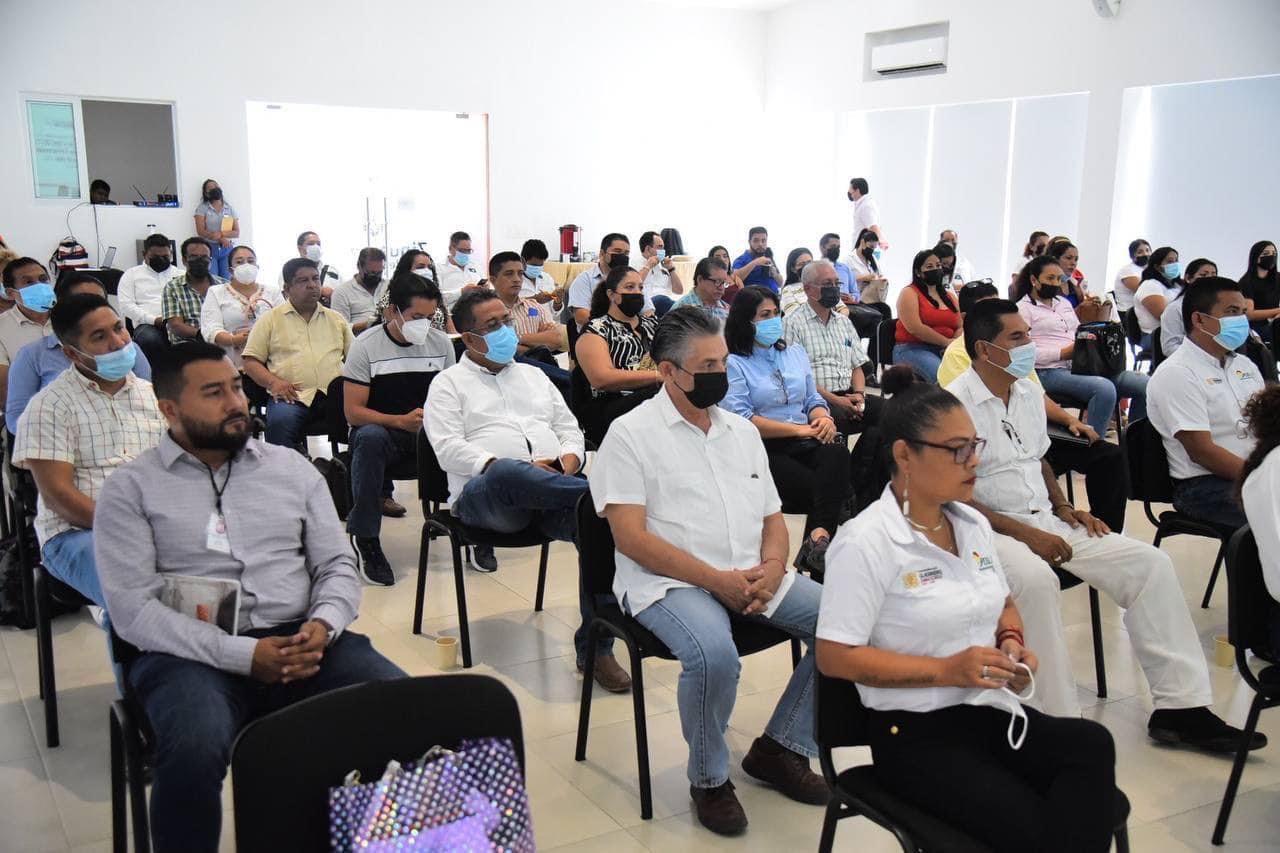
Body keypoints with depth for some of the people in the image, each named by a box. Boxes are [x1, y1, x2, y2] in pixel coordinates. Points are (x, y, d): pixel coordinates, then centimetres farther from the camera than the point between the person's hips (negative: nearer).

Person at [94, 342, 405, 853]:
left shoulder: (292, 468, 15)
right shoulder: (131, 489, 5)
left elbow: (337, 566, 14)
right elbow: (131, 608, -5)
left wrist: (323, 625, -10)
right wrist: (243, 654, -17)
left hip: (299, 641, 3)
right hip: (191, 654, -2)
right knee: (193, 751, -37)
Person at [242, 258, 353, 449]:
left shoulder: (336, 319, 24)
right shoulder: (270, 319, 15)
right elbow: (251, 361, 11)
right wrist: (273, 382, -8)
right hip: (292, 397, -2)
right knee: (280, 421, -37)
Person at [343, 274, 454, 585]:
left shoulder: (442, 343, 4)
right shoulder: (366, 345, -7)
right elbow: (353, 412, -11)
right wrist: (400, 421, -27)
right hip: (381, 429, -3)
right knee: (370, 438, -39)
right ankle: (366, 541, -27)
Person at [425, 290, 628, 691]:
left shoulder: (534, 376, 29)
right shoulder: (449, 383, 13)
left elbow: (571, 430, 25)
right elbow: (449, 449, -3)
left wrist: (568, 460, -1)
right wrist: (513, 467, -16)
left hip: (552, 491, 4)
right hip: (485, 495, -4)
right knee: (509, 472, -43)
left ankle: (595, 647, -20)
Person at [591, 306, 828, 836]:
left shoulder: (742, 431, 16)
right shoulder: (631, 434, -3)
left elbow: (772, 518, 18)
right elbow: (630, 536, -12)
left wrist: (772, 569, -6)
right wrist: (716, 580, -18)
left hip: (752, 577, 6)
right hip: (668, 581, -6)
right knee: (714, 654, -35)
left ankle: (780, 748, 6)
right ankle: (708, 779, -6)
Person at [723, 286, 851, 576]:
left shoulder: (795, 352, 24)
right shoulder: (734, 364, 3)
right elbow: (741, 420, -8)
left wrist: (823, 418, -3)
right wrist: (798, 429, -12)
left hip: (806, 442, 4)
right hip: (765, 451, -4)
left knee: (836, 451, -32)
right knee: (818, 486, -32)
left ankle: (819, 538, -45)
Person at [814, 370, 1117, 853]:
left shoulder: (973, 525, 11)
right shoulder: (865, 543, -12)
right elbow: (834, 657, -15)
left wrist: (1012, 643, 3)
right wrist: (945, 670, -18)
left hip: (991, 711, 7)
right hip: (917, 734, -6)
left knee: (1091, 744, -25)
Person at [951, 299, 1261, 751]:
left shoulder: (1029, 392, 11)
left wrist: (1063, 508, 6)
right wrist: (1023, 532, -20)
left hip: (1045, 521, 8)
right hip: (990, 529, -8)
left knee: (1149, 562, -6)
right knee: (1036, 578, -39)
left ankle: (1180, 707, -1)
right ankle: (1061, 721, -26)